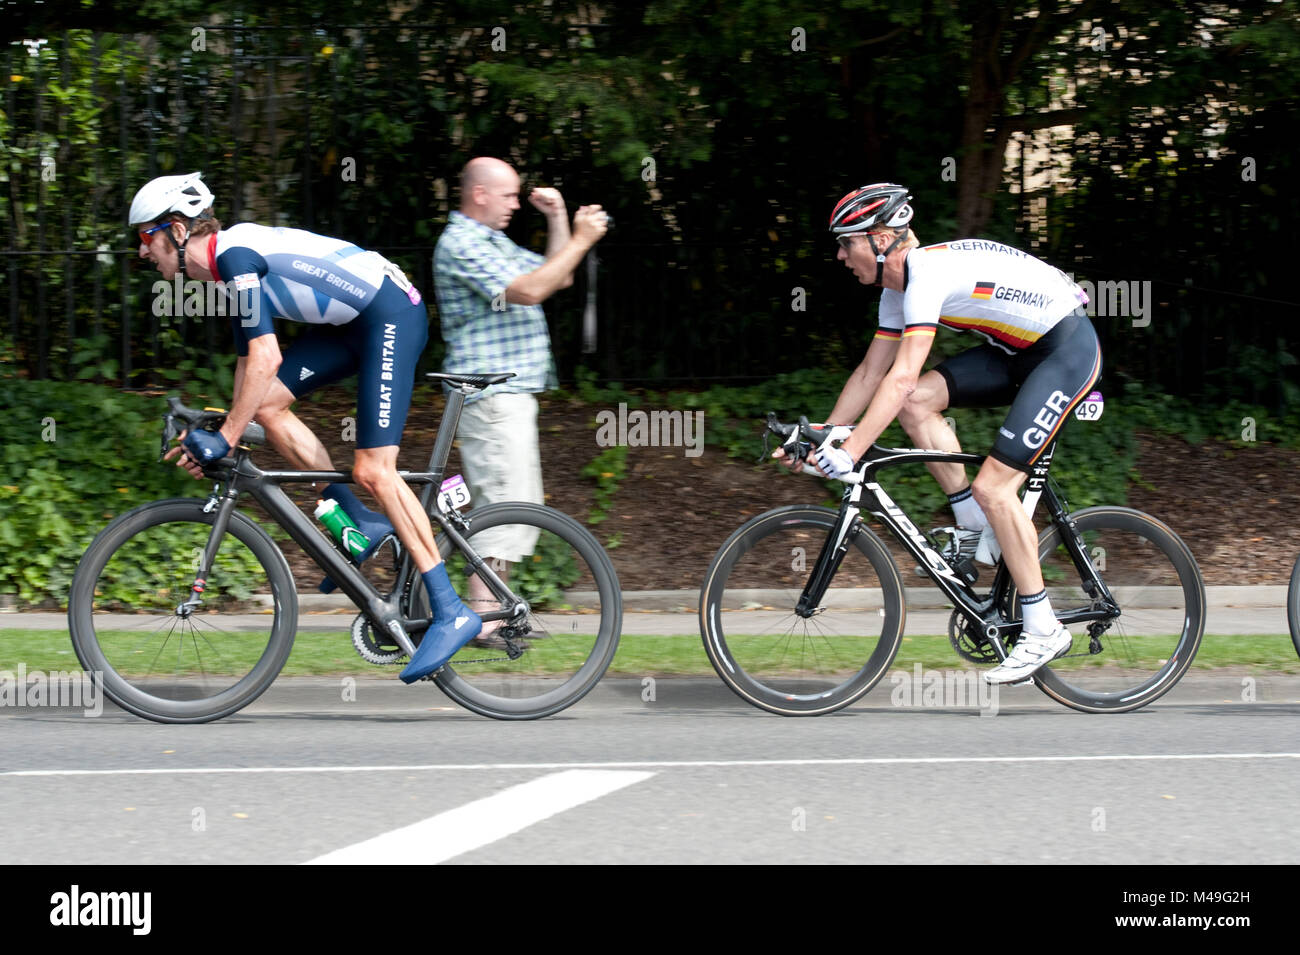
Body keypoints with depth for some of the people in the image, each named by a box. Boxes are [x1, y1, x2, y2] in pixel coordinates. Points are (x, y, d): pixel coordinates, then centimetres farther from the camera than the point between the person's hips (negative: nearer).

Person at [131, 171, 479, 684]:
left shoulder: (235, 254, -17)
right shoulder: (228, 267, 13)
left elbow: (266, 359, -24)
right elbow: (249, 363, 19)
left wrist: (225, 439, -20)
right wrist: (216, 438, 16)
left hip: (393, 314, -10)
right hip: (353, 320, 10)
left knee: (373, 470, -15)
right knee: (267, 403, 2)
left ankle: (452, 613, -13)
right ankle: (362, 523, 9)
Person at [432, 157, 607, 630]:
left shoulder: (495, 242, 20)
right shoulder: (461, 245, -13)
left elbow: (556, 277, 23)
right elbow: (527, 290, -23)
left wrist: (558, 220, 12)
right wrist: (580, 240, -18)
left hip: (512, 395, 11)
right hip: (491, 396, -11)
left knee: (519, 505, 12)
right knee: (505, 502, -13)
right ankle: (482, 618, -12)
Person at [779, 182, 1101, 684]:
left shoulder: (928, 272, -24)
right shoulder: (899, 289, 6)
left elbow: (902, 378, -32)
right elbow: (870, 374, 12)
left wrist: (850, 452, -34)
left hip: (1068, 348, -9)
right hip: (1018, 350, 9)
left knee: (993, 487, -14)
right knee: (916, 403, -6)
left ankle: (1044, 630, -5)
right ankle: (977, 530, 4)